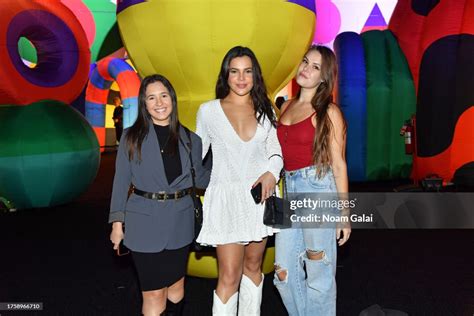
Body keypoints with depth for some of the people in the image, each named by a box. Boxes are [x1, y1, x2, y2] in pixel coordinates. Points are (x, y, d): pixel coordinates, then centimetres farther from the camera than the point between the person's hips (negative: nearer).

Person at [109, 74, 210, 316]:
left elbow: (200, 177, 12)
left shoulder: (189, 139, 3)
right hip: (144, 223, -2)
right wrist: (117, 223, -2)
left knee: (176, 286, 16)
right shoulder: (132, 137, -2)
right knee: (154, 293, 4)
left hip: (179, 222, 3)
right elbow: (121, 182, 0)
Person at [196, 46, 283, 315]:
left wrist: (272, 172, -10)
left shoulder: (265, 110, 9)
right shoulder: (208, 111, 2)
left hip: (259, 195, 3)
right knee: (230, 276, -5)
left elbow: (276, 149, 9)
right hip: (226, 197, -3)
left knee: (253, 267, 15)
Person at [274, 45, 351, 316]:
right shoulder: (287, 106, 13)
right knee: (284, 273, 11)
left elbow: (338, 164, -6)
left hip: (319, 190, -6)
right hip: (289, 191, 6)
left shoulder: (328, 112, -4)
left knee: (318, 273, 7)